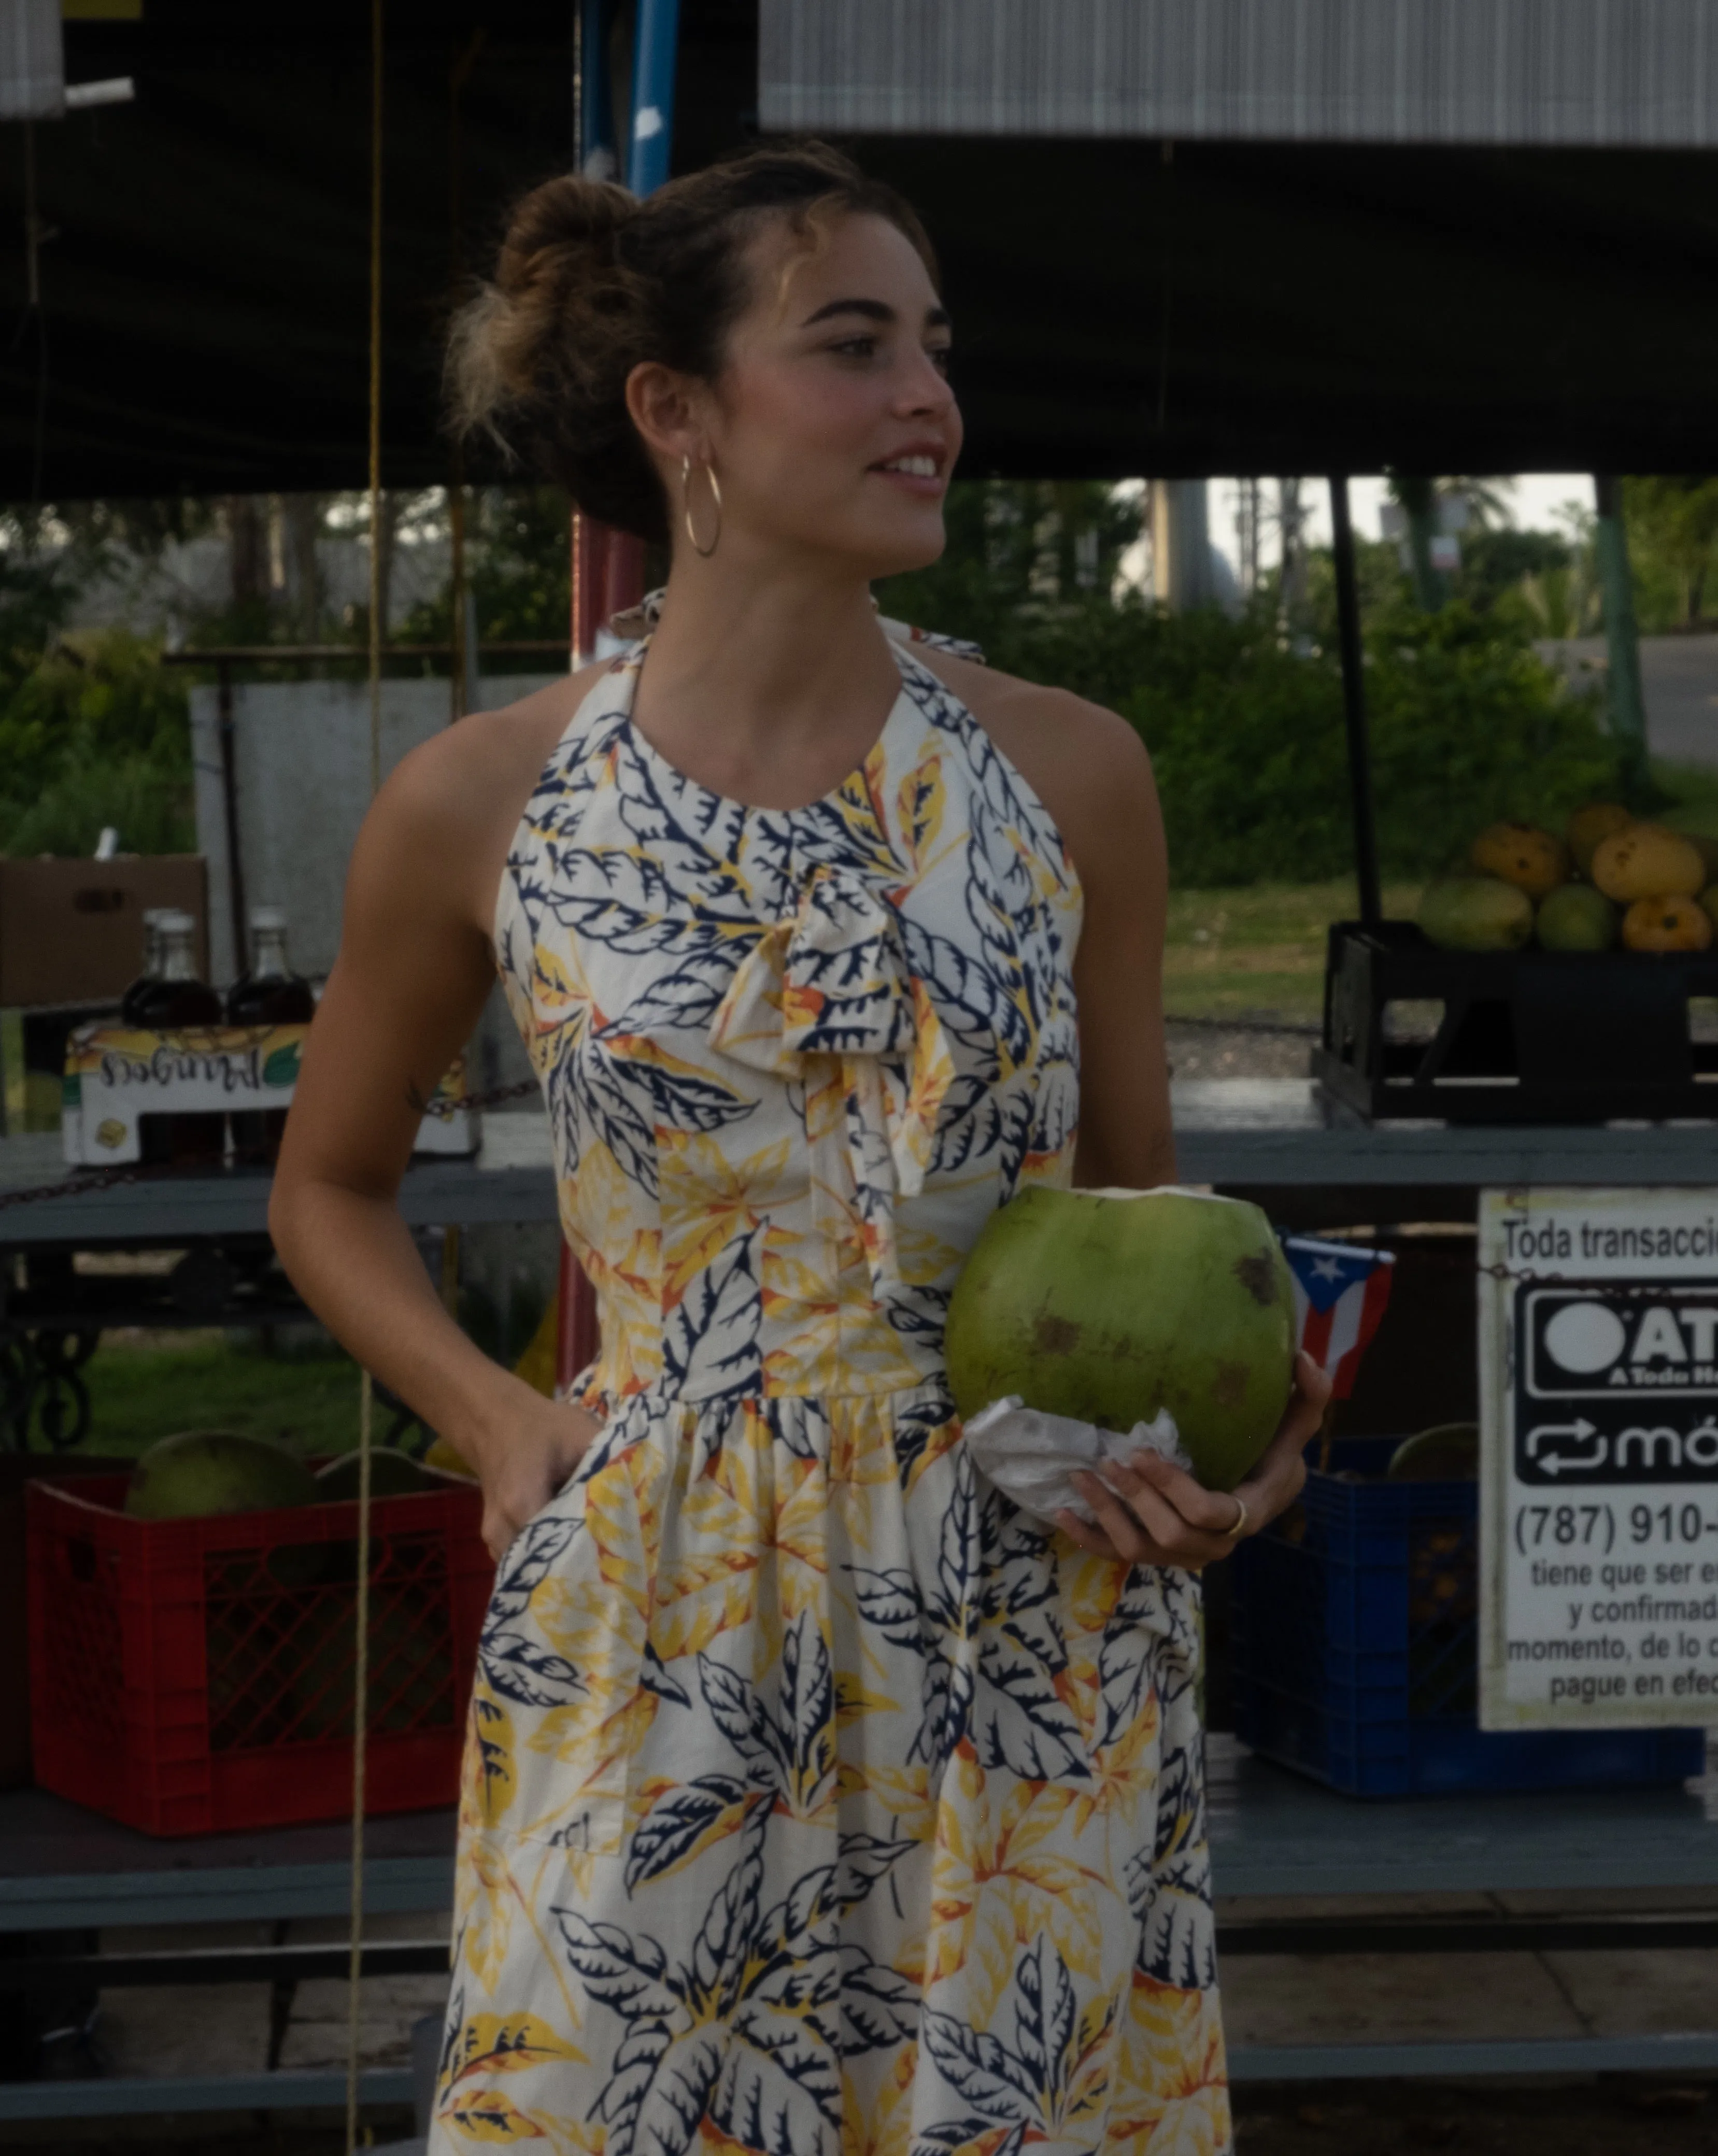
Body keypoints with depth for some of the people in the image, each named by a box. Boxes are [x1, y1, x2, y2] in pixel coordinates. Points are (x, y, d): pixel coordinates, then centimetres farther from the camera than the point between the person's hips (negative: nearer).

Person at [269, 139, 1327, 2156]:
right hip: (652, 1647, -1)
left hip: (1034, 1643, 1)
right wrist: (500, 1424, -2)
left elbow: (1139, 1197, 11)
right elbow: (329, 1189, 12)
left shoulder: (1068, 774, 1)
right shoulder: (482, 807, -3)